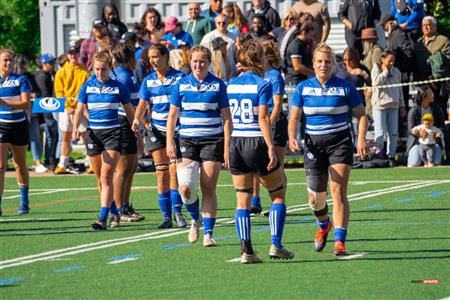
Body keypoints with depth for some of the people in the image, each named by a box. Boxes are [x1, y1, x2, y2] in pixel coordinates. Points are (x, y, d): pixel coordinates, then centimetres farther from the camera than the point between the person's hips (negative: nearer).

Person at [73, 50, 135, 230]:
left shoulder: (118, 88, 1)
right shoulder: (87, 87, 5)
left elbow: (129, 112, 10)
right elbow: (80, 110, 1)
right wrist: (75, 127, -17)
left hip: (113, 134, -3)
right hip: (93, 134, 3)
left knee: (106, 177, -14)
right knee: (100, 180, 10)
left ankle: (102, 218, -18)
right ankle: (114, 213, 27)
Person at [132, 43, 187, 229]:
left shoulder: (179, 78, -3)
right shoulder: (148, 81, 8)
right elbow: (142, 105, 10)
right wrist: (138, 119, -10)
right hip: (156, 130, 3)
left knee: (174, 170, -12)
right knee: (161, 173, 2)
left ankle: (177, 211, -2)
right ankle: (166, 216, 6)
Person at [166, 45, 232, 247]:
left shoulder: (217, 85, 1)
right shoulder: (181, 85, 5)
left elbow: (226, 118, 2)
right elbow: (172, 115, 9)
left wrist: (227, 147, -5)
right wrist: (169, 142, -1)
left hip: (212, 141, -1)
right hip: (187, 141, 1)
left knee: (208, 189, -2)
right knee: (185, 188, -12)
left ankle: (208, 233, 4)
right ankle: (195, 219, 16)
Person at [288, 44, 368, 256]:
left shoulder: (345, 88, -2)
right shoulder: (303, 88, 3)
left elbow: (361, 115, 4)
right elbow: (294, 118, 6)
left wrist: (361, 139, -10)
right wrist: (292, 137, -13)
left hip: (339, 143, -2)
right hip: (313, 144, 2)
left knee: (338, 191, -14)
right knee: (315, 197, 4)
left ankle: (339, 241, -15)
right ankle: (323, 226, 38)